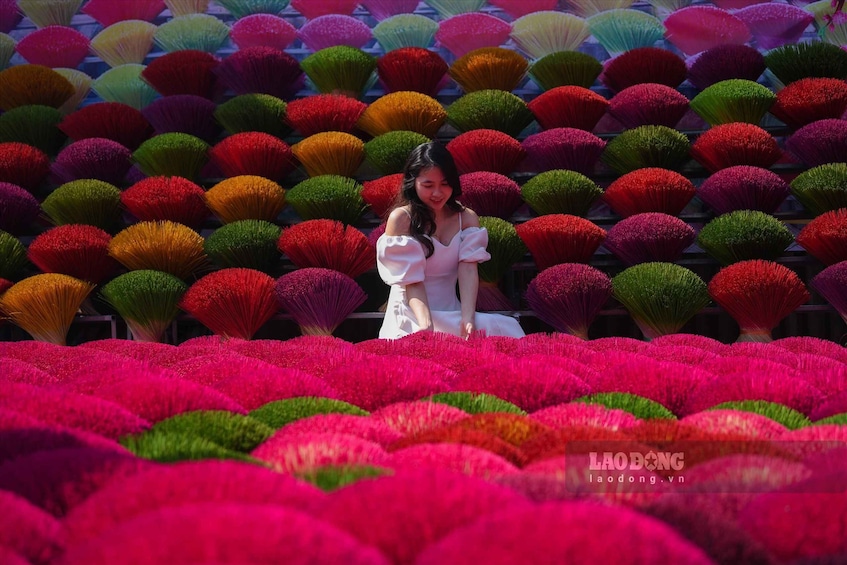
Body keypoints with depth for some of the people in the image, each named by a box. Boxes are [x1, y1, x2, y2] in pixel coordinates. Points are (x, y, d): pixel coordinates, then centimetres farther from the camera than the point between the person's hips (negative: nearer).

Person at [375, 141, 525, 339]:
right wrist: (426, 325, -30)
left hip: (451, 315, 4)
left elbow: (468, 270, -8)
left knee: (506, 329, -22)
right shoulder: (401, 219, -6)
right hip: (411, 320, -4)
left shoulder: (467, 219, 8)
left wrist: (468, 319, -25)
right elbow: (411, 280, -13)